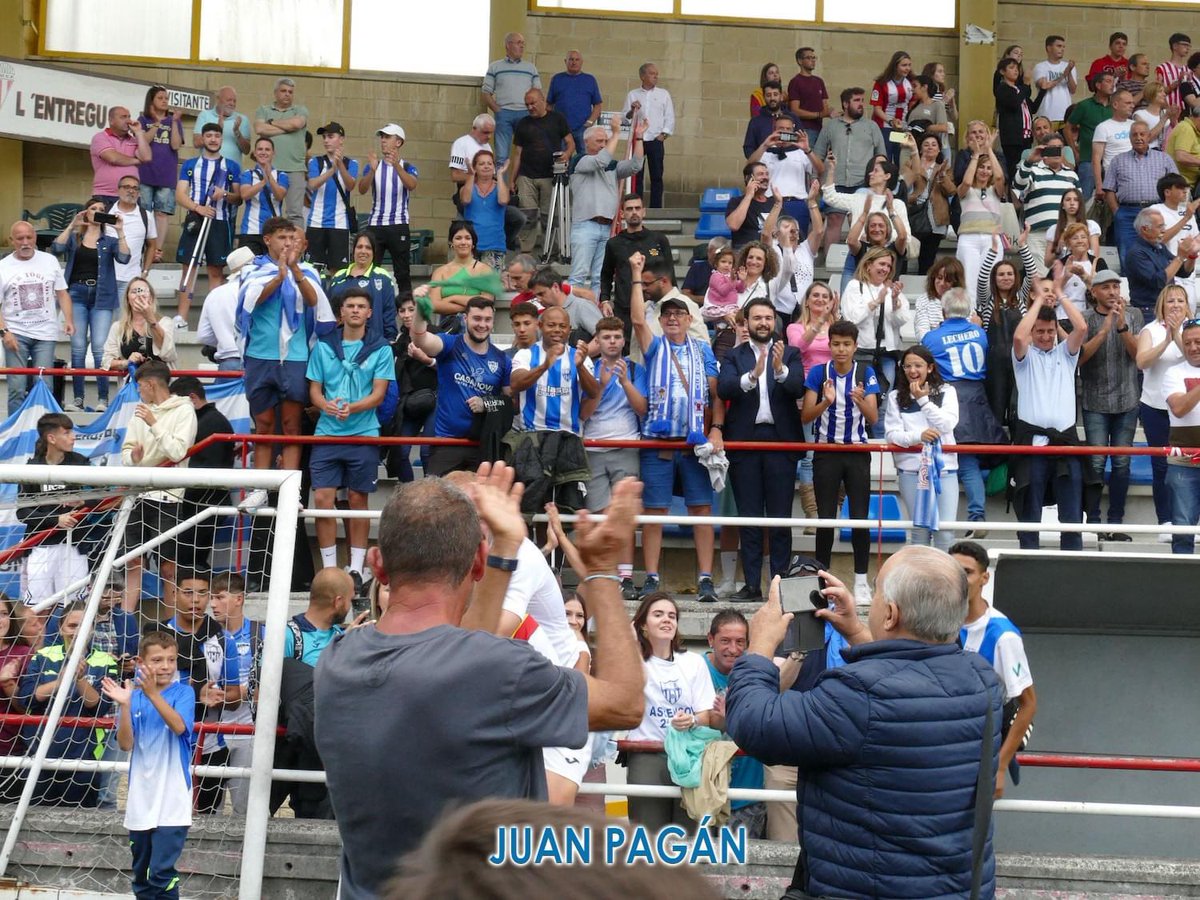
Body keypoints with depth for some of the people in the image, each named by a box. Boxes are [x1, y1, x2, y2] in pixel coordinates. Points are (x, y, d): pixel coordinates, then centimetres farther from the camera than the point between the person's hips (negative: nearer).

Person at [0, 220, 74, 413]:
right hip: (16, 333, -1)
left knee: (43, 387, -3)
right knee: (17, 388, -4)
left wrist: (68, 320, -4)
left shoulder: (50, 261, 9)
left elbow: (62, 293, 11)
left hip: (45, 333, 1)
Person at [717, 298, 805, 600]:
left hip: (780, 441, -1)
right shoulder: (734, 356, 10)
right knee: (749, 517, 4)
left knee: (780, 518, 0)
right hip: (745, 441, 1)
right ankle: (752, 584, 8)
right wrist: (752, 375, -24)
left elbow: (798, 388, -7)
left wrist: (780, 369, -26)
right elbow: (723, 389, -8)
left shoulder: (790, 354, 10)